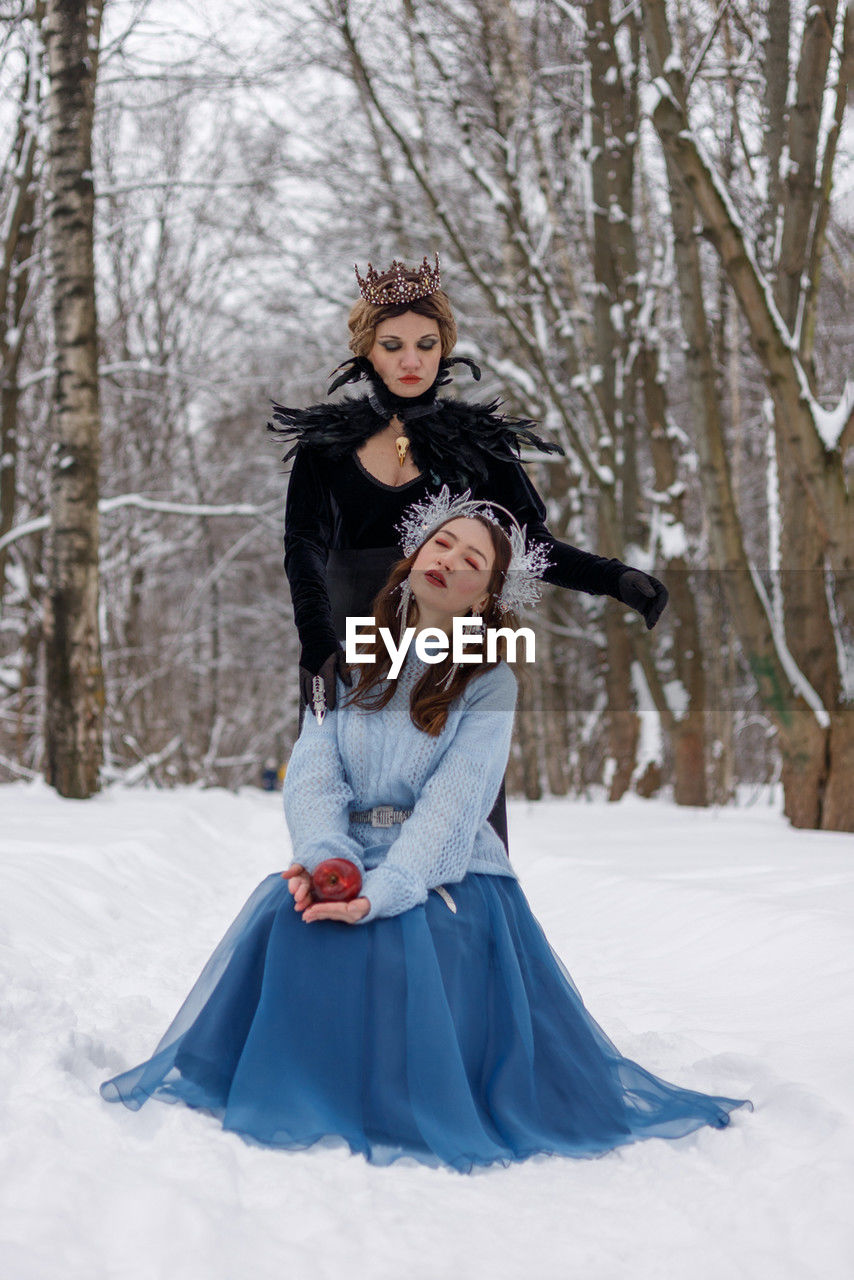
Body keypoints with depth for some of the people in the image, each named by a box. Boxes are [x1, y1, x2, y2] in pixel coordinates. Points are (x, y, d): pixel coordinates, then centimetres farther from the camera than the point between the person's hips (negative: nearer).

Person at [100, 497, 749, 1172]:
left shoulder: (490, 683, 1)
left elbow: (452, 809, -12)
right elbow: (314, 773, -1)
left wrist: (382, 891, -29)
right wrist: (324, 856, -23)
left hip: (447, 875, -3)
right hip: (347, 860, 3)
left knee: (398, 940, -33)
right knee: (291, 928, -29)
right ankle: (306, 1099, -6)